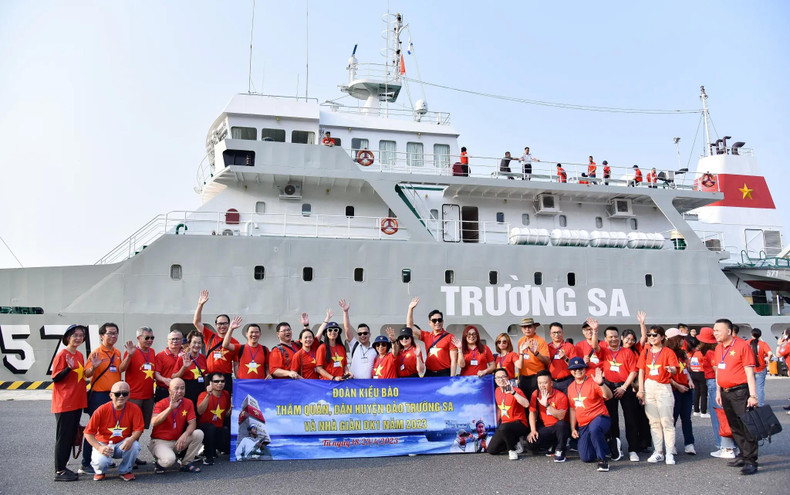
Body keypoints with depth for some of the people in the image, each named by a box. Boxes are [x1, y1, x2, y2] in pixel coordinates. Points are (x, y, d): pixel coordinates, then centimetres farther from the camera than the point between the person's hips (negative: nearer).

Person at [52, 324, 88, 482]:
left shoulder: (79, 355, 12)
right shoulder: (62, 355, -11)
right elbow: (55, 378, -13)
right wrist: (69, 368, -27)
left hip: (77, 402, 8)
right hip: (64, 403, -8)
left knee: (71, 436, 11)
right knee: (64, 437, -3)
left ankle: (63, 467, 20)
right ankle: (59, 471, 4)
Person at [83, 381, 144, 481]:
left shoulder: (134, 409, -12)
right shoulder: (101, 410, -15)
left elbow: (138, 429, -10)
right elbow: (88, 433, -11)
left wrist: (131, 439, -33)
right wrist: (99, 448, -25)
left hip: (122, 445, 1)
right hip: (103, 444, -1)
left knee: (135, 446, -32)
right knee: (101, 461, -33)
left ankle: (125, 471, 0)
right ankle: (100, 472, 10)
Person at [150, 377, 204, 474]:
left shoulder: (188, 403, 1)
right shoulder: (161, 404, -11)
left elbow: (192, 423, -6)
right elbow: (154, 423, -30)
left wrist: (185, 435, -27)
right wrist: (170, 408, -37)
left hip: (178, 441, 5)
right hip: (160, 441, -5)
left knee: (198, 434, -18)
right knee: (169, 459, -34)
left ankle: (186, 463, -4)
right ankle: (159, 463, 4)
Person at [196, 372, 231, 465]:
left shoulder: (226, 394, 2)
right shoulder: (203, 395, -12)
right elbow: (200, 412, -31)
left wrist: (231, 409, -8)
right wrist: (208, 395, -38)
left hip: (220, 429, 4)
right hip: (204, 427, -4)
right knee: (211, 427, -38)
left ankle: (214, 448, 17)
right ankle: (207, 456, -20)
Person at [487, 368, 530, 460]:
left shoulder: (516, 391, -15)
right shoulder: (497, 391, 6)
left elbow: (526, 404, -35)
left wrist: (513, 392, -43)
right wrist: (496, 425, 22)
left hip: (519, 424, -7)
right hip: (504, 424, 7)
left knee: (503, 427, -41)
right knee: (491, 450, -2)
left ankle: (512, 450, -14)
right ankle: (515, 441, 17)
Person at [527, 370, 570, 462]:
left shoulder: (561, 396, -14)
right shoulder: (536, 394, 0)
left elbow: (561, 416, -26)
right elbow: (532, 413, 3)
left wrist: (546, 405, -34)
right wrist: (533, 430, -9)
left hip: (560, 428, -4)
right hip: (545, 428, 4)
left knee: (561, 424, -38)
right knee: (531, 442, -22)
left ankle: (560, 451, -15)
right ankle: (552, 446, 9)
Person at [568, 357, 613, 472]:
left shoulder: (593, 382, -10)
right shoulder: (571, 387, 9)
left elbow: (608, 396, -25)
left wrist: (601, 384, -43)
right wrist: (573, 429, 13)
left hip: (600, 418, -6)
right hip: (583, 425, 6)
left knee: (594, 429, -43)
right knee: (586, 458, 2)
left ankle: (602, 460, -25)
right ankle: (604, 446, 31)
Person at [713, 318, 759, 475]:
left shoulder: (742, 346, -11)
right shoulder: (719, 348, 11)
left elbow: (749, 372, -13)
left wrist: (753, 395, -16)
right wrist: (718, 392, 17)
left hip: (740, 392, -8)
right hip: (726, 393, 8)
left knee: (746, 427, -6)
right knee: (735, 427, 14)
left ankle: (751, 461, -3)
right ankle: (743, 456, 25)